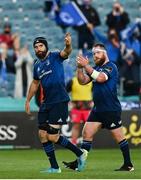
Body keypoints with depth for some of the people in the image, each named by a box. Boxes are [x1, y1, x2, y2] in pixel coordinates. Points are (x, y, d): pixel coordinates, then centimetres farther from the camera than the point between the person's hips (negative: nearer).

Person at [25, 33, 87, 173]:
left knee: (52, 137, -11)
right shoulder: (37, 64, 13)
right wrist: (28, 101, 29)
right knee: (42, 134, 4)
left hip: (59, 101, -8)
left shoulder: (55, 56, -6)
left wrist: (68, 45, -51)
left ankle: (79, 153, 8)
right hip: (46, 103, 8)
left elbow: (66, 53, -29)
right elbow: (35, 83, 28)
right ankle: (54, 167, 12)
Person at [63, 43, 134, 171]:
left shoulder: (111, 67, -10)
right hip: (98, 109, 8)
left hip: (111, 110, -8)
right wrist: (80, 68, -5)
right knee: (87, 133, 3)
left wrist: (86, 66, -25)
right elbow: (83, 81, 11)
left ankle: (128, 165, 6)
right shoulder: (96, 68, 15)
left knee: (119, 137, -2)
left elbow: (100, 78, -26)